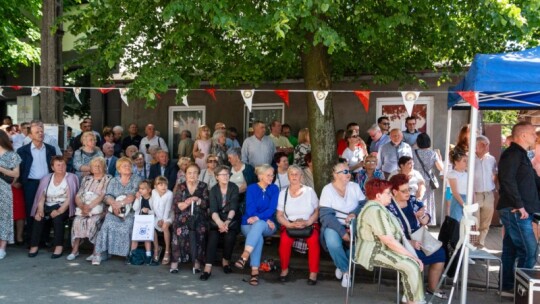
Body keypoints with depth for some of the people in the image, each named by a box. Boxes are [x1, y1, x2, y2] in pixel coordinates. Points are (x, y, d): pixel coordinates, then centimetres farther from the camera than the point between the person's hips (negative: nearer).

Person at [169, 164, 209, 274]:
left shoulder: (203, 186, 11)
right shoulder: (180, 187, 12)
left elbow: (207, 204, 3)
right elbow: (175, 206, 4)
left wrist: (197, 200, -14)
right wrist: (186, 203, -13)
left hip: (199, 217, 0)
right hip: (183, 217, 0)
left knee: (200, 231, -26)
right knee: (181, 231, -26)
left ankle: (197, 261, -19)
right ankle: (175, 261, -19)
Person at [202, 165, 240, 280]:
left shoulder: (234, 188, -4)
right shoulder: (213, 190, 0)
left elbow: (233, 207, -16)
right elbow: (213, 210, -13)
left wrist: (227, 221, -34)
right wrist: (220, 222, -33)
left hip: (231, 219, -1)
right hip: (218, 219, 1)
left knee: (230, 235, -28)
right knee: (213, 236, -26)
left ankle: (226, 261, -1)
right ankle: (208, 268, -27)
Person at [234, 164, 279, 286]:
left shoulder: (274, 189, 5)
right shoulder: (251, 188, 1)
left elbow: (272, 209, -7)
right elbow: (250, 209, -7)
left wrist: (258, 217, -24)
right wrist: (266, 220, -19)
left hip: (267, 226, 1)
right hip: (249, 224, -1)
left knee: (258, 224, -36)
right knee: (258, 237, -35)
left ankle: (244, 257, -46)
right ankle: (255, 271, -37)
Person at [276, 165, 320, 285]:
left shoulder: (309, 191, 3)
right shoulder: (283, 193, 6)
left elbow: (317, 211, 1)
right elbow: (279, 215, 2)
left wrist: (307, 223, -16)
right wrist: (290, 225, -16)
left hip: (309, 224, -1)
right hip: (289, 224, 1)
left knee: (313, 240, -31)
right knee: (285, 239, -30)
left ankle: (313, 272, -17)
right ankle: (284, 269, -8)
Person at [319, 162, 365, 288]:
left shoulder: (354, 187, 7)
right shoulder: (328, 189, -6)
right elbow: (325, 215, -14)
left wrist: (354, 213, -20)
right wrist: (342, 232, -24)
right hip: (334, 225, -3)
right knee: (333, 243, -35)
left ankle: (341, 264, 0)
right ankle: (345, 269, -4)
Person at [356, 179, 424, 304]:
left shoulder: (377, 207, 14)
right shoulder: (375, 211, -21)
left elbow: (393, 235, 17)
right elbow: (389, 241, -24)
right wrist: (411, 255, -18)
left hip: (381, 249, 11)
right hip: (374, 253, -11)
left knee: (416, 263, 2)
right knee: (412, 266, -19)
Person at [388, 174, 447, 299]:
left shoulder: (413, 200, 3)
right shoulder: (388, 208, -16)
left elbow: (426, 221, 9)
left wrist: (421, 216, -15)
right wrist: (409, 243, -27)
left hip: (418, 240, 7)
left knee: (441, 253, -5)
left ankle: (432, 288, 15)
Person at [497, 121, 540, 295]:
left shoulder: (520, 155, 20)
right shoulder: (512, 154, -12)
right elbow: (508, 181, -23)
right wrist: (519, 205, -22)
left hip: (515, 211, 10)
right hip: (516, 211, -10)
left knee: (511, 250, 13)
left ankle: (508, 286, 20)